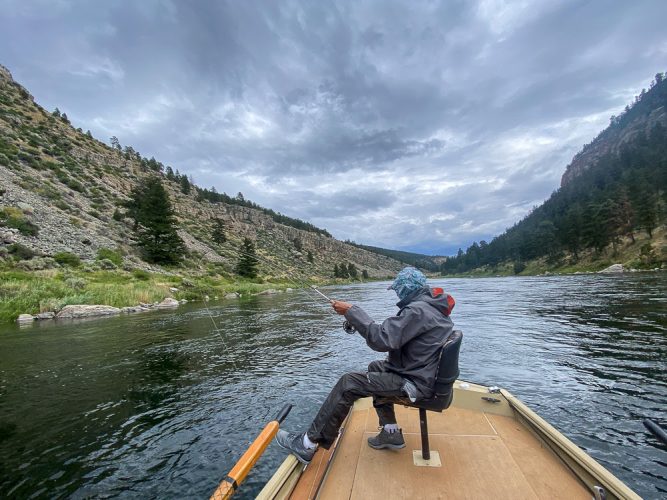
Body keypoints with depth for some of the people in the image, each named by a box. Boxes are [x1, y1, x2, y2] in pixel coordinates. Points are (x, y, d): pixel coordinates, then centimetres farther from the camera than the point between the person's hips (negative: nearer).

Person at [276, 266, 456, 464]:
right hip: (427, 374, 10)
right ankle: (391, 433, 24)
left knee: (349, 383, -12)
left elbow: (381, 339, -29)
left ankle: (307, 444, -2)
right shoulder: (434, 305, 8)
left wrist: (351, 311, -22)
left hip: (415, 382, -10)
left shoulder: (418, 310, -24)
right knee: (376, 368, 26)